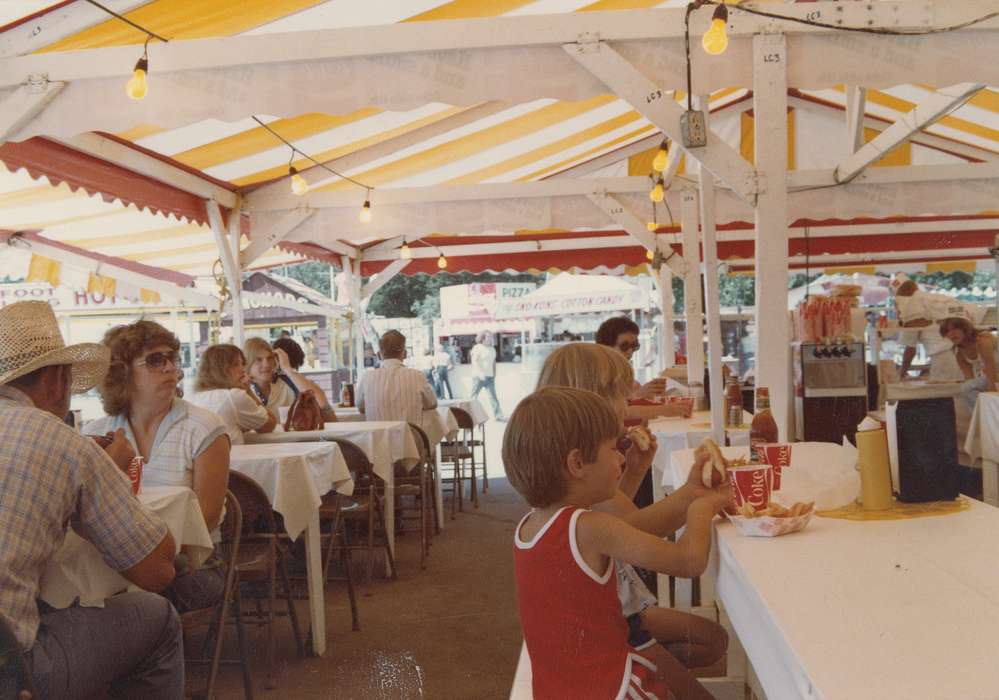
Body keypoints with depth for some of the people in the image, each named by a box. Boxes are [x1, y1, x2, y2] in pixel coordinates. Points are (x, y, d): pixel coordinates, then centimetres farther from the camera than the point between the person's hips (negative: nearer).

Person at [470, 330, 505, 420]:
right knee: (473, 396, 1)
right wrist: (480, 373, -26)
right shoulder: (477, 348, -6)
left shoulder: (492, 349, 17)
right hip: (478, 376, -6)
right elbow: (474, 361, -16)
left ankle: (498, 415, 0)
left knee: (493, 396, 1)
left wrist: (494, 374, 15)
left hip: (489, 377, 6)